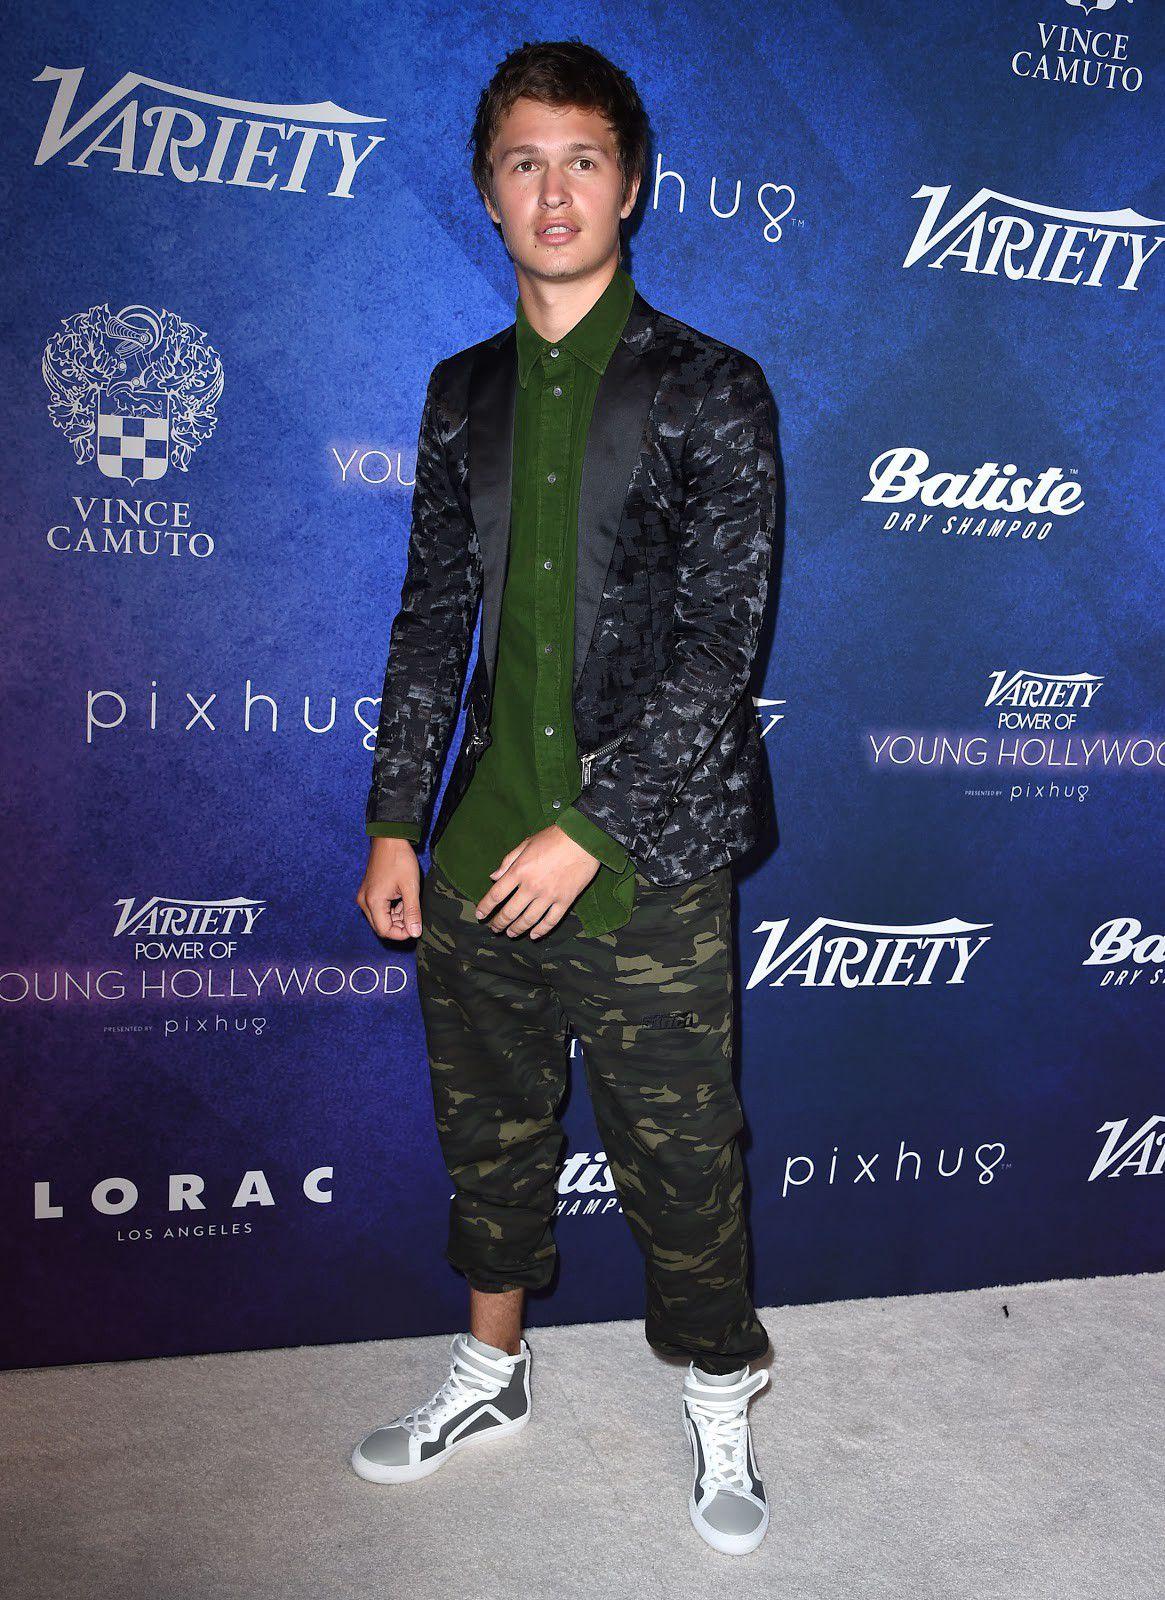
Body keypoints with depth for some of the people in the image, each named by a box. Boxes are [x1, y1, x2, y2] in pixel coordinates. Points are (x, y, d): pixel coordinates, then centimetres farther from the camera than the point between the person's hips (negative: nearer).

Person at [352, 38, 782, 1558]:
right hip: (480, 854, 5)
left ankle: (720, 1406, 34)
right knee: (489, 1131, 18)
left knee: (680, 1156, 9)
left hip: (643, 864, -4)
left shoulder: (713, 392, -4)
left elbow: (718, 639, -11)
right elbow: (433, 615, 10)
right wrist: (396, 822, 5)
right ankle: (490, 1371, 42)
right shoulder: (464, 393, 10)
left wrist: (588, 830, -16)